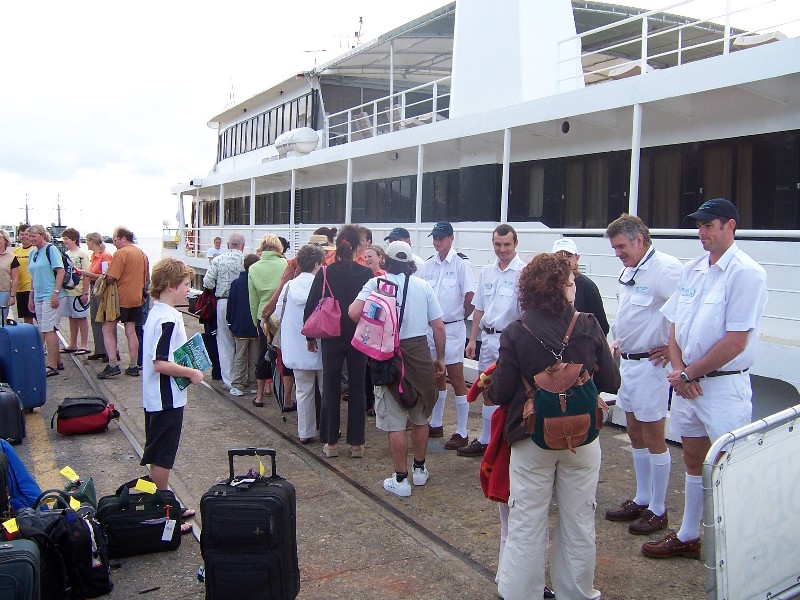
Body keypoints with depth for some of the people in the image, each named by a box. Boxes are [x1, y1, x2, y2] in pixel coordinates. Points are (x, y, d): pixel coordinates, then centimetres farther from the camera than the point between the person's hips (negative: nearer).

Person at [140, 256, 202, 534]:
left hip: (155, 398, 10)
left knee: (159, 455, 18)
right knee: (162, 458, 1)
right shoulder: (169, 319, -22)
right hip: (167, 399, -10)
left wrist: (186, 367, 13)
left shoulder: (154, 314, 8)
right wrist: (191, 373, -17)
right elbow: (161, 364, -27)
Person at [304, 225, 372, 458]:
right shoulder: (366, 274, -7)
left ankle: (330, 443, 15)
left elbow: (310, 307, -4)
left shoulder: (325, 273, -6)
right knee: (357, 389, 9)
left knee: (331, 388, 10)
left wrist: (310, 336, 7)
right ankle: (356, 443, 14)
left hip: (332, 337, 0)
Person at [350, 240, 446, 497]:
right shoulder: (423, 286, 3)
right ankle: (419, 470, 31)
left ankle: (401, 479, 10)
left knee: (395, 423, 4)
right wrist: (440, 358, 14)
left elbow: (353, 313, -17)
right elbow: (439, 326, 3)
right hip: (420, 355, 4)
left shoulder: (377, 283, -5)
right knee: (420, 418, 19)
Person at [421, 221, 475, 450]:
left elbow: (470, 296, -11)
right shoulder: (428, 265, 7)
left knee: (456, 380, -1)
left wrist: (461, 318, -1)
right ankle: (436, 424, 28)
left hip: (452, 328, -6)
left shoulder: (461, 263, -10)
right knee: (437, 378, 16)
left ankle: (461, 433, 5)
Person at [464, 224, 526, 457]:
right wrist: (472, 339, 13)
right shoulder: (487, 271, 10)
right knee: (488, 391, 17)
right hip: (487, 337, 7)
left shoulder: (523, 272, -11)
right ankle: (485, 441, 30)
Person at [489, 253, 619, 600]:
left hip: (532, 440, -1)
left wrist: (488, 386, 11)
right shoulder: (589, 327, -10)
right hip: (582, 439, 1)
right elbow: (610, 383, -4)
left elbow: (500, 394, -11)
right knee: (579, 522, 17)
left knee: (527, 524, 12)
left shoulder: (515, 334, -13)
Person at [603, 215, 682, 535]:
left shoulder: (665, 268, -20)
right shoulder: (629, 271, 11)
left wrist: (674, 348, -19)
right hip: (628, 361, 9)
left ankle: (658, 510, 16)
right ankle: (641, 499, 31)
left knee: (653, 437, 2)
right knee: (635, 433, 17)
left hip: (650, 364, -9)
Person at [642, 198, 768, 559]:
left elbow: (736, 342, -18)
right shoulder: (692, 269, 9)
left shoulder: (746, 273, -13)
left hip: (724, 384, -7)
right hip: (687, 382, 7)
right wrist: (678, 370, -4)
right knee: (694, 461, 18)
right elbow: (674, 325, 11)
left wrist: (690, 373, -12)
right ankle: (687, 537, 31)